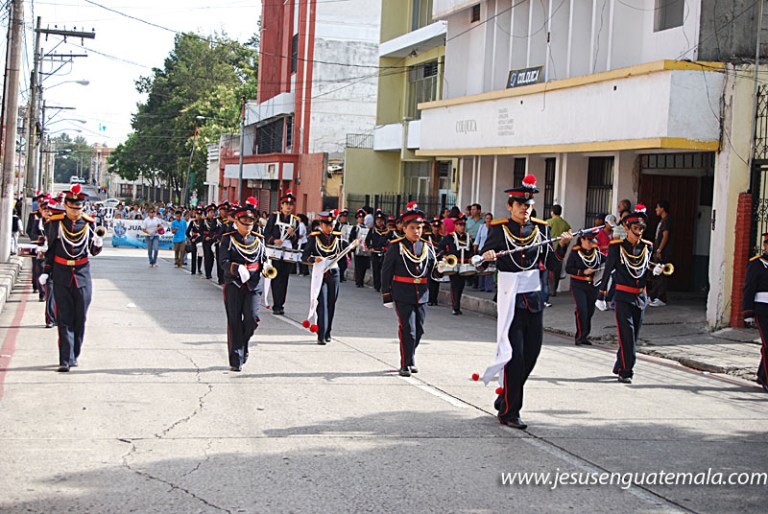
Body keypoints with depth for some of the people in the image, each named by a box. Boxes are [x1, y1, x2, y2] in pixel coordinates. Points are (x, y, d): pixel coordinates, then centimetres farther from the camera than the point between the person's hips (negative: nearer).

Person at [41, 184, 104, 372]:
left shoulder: (89, 224, 2)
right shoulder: (55, 223, 0)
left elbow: (94, 251, 8)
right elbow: (50, 249, 10)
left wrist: (98, 244, -14)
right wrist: (45, 272, 6)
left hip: (82, 275, 1)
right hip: (61, 275, -1)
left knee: (80, 318, 6)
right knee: (64, 318, -3)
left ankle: (74, 355, 21)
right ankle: (65, 360, -6)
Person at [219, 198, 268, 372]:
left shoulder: (258, 240, 13)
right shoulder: (228, 239, 2)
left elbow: (264, 260, 18)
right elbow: (224, 262, -8)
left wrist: (266, 268, -5)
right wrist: (237, 268, -27)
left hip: (253, 285, 2)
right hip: (234, 284, -2)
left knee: (252, 318, -10)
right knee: (234, 322, -1)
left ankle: (242, 343, 20)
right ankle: (236, 360, 5)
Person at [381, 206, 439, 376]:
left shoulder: (428, 247, 9)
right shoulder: (395, 246, -2)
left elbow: (433, 271, 16)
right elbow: (386, 272, -1)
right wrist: (387, 296, -3)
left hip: (421, 295, 4)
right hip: (403, 295, -4)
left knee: (418, 330, 10)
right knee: (408, 330, -7)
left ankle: (410, 360, 29)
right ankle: (405, 365, 4)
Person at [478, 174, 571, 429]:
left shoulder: (540, 228, 8)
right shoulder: (499, 229, -3)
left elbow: (551, 263, 6)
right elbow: (482, 262, -5)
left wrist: (562, 245, -10)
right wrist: (487, 257, -26)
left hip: (534, 298, 5)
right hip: (510, 298, -5)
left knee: (531, 353, 6)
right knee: (513, 355, -7)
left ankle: (505, 399, 26)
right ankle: (509, 412, 0)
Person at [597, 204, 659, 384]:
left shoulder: (647, 247, 6)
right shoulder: (617, 247, -6)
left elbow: (646, 270, 15)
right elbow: (607, 271, 0)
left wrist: (655, 271, -8)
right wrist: (601, 296, 1)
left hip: (641, 297, 5)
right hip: (623, 296, -5)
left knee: (633, 335, 10)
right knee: (626, 334, -10)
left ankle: (620, 367, 24)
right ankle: (626, 371, -6)